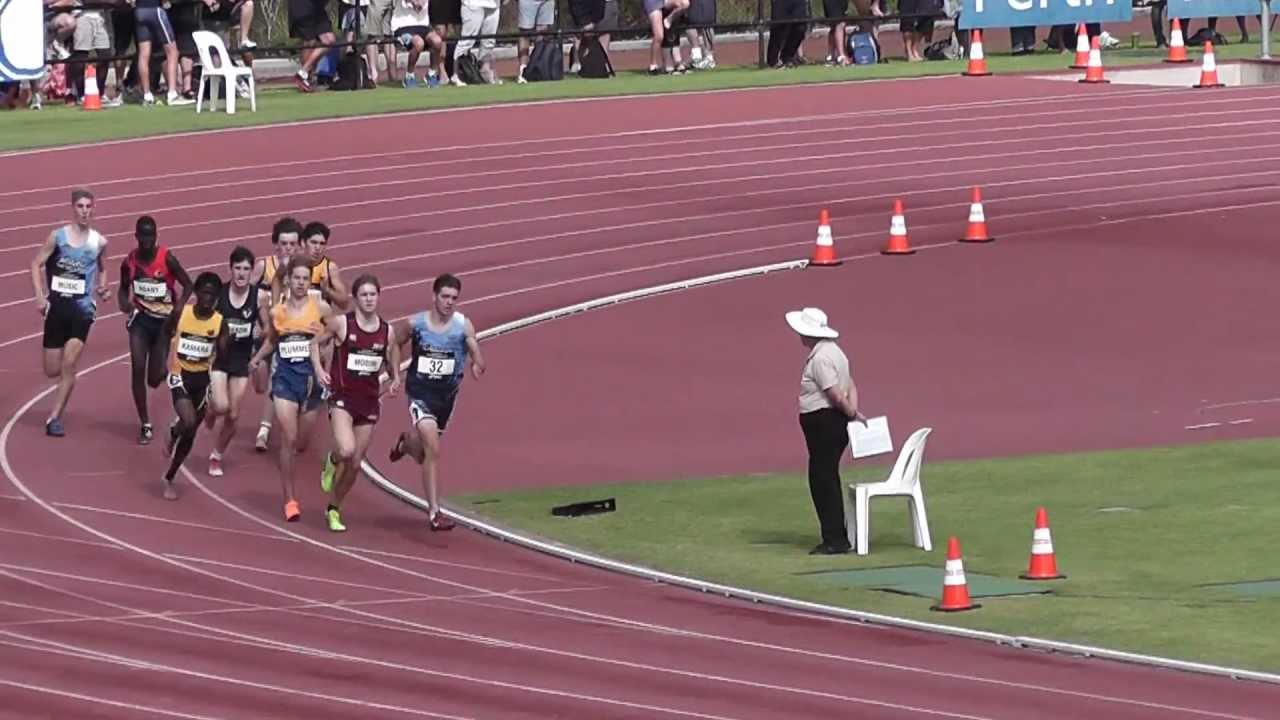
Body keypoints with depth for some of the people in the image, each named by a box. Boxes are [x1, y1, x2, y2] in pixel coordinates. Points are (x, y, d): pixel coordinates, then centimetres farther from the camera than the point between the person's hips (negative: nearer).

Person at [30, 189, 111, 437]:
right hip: (57, 305, 0)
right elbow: (36, 264, -1)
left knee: (69, 365, -14)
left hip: (82, 307, 0)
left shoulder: (99, 242, 3)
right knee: (52, 370, 3)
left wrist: (102, 288, 1)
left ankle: (54, 418, -9)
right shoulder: (58, 237, -4)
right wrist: (40, 297, -12)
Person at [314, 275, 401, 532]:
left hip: (369, 400, 4)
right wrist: (319, 369, -9)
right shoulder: (341, 323, -6)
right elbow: (315, 342, 6)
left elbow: (391, 361, 17)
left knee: (355, 464, 7)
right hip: (342, 396, -4)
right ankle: (332, 461, 12)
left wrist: (395, 379, -3)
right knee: (347, 450, -27)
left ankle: (334, 509, 28)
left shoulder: (387, 331, 3)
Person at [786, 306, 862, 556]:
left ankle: (834, 540, -5)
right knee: (827, 481, 16)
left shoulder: (820, 358, -18)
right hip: (835, 423, 10)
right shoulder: (833, 351, 15)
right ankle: (836, 537, 20)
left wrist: (851, 413, -5)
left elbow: (835, 395, -20)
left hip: (823, 422, -10)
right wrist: (853, 410, 1)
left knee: (823, 481, -6)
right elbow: (850, 387, 15)